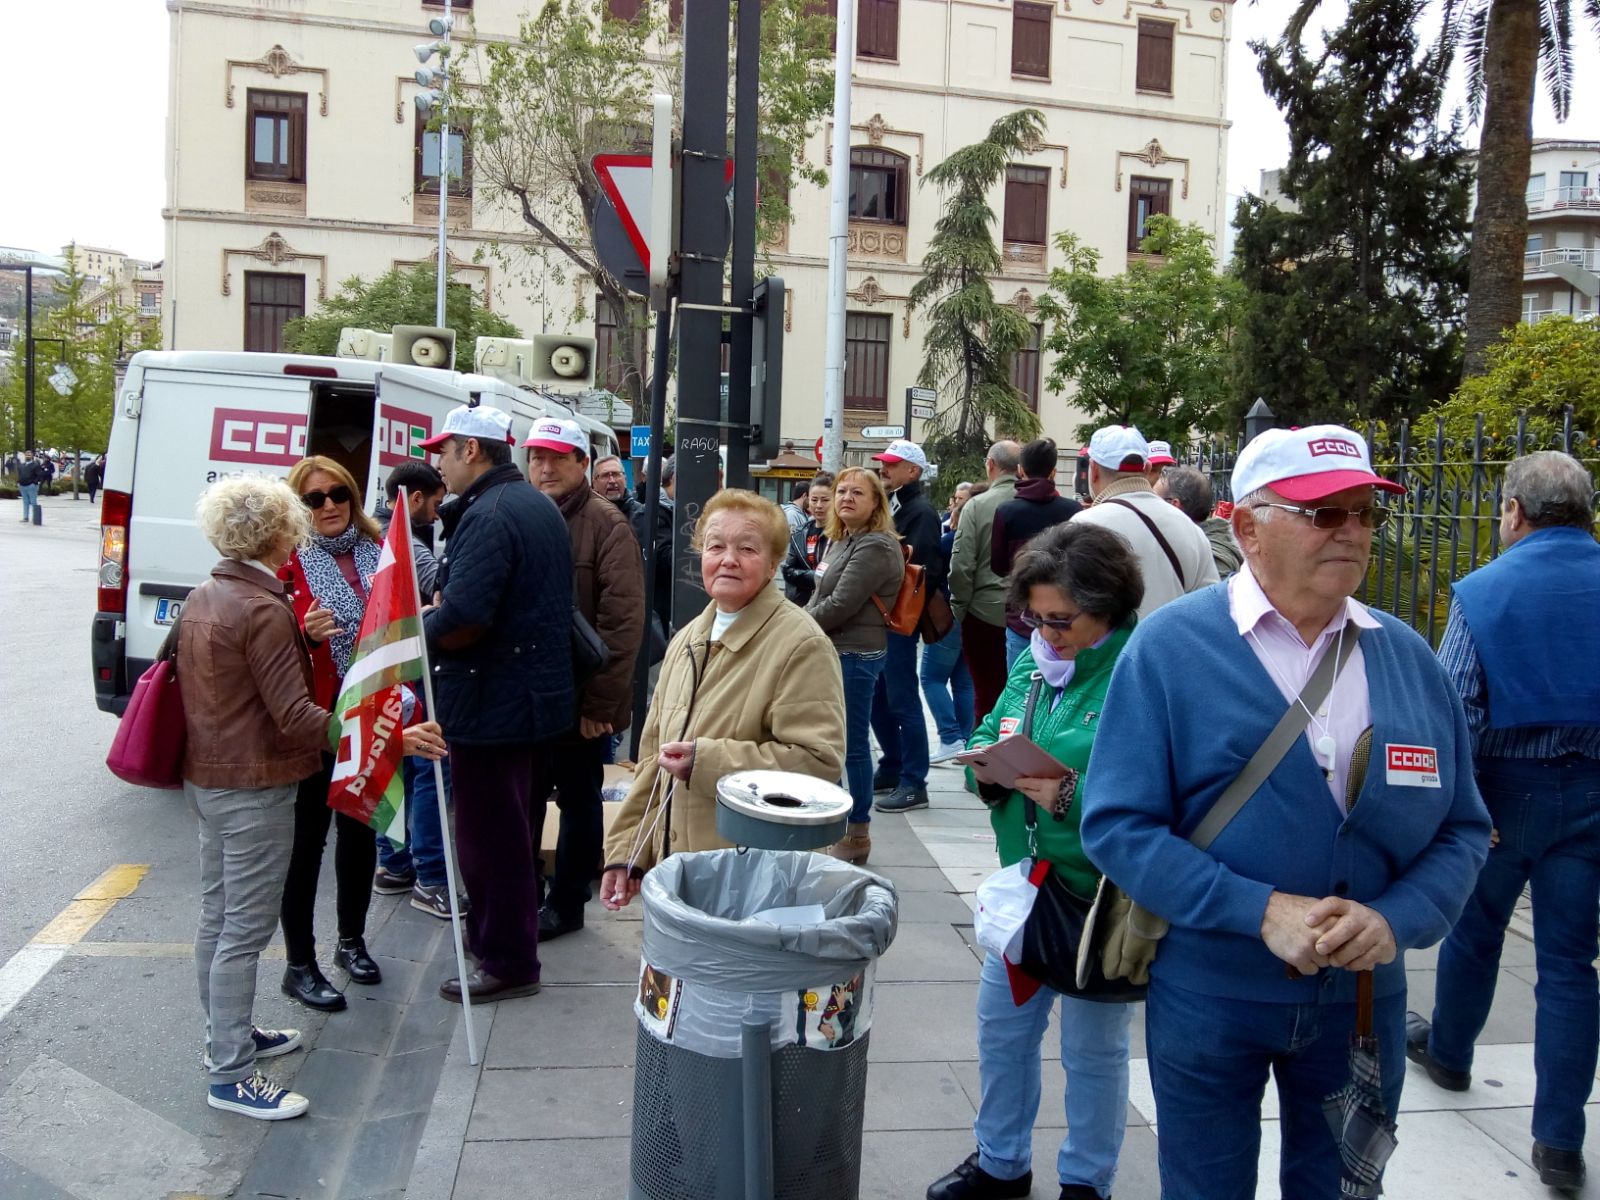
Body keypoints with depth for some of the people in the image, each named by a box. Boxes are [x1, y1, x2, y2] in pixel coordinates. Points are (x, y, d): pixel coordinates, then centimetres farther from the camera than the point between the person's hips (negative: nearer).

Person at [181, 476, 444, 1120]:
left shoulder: (201, 599, 8)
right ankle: (230, 1076, 7)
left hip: (205, 776, 10)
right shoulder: (264, 610, -20)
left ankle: (226, 1034, 35)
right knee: (245, 929, -1)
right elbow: (296, 717, -25)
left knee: (218, 916, 19)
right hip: (254, 788, -10)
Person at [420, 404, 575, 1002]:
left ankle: (507, 963, 11)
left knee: (489, 836, 1)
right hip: (537, 697, 10)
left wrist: (420, 630, -10)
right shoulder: (539, 506, 13)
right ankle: (505, 933, 37)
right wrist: (441, 608, 9)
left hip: (493, 703, -10)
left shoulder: (488, 516, -20)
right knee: (513, 828, 22)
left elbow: (462, 620, -30)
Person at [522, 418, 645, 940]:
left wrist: (601, 701, -19)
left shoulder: (606, 524, -11)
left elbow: (622, 620, -17)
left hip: (579, 700, -5)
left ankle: (566, 904, 24)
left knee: (579, 803, 10)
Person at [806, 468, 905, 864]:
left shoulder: (876, 547, -15)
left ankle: (858, 834, 11)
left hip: (855, 656, -9)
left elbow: (841, 604, -20)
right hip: (830, 651, 10)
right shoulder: (838, 540, 14)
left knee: (853, 745, -1)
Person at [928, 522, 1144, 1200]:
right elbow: (988, 734, 12)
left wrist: (1071, 795, -34)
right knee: (1002, 1024, 19)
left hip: (1100, 896, -7)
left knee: (1092, 1047, 13)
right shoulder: (1034, 663, 4)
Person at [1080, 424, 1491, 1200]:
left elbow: (1462, 829, 3)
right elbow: (1117, 824, -16)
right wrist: (1261, 911, -24)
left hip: (1363, 994, 4)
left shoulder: (1408, 659, -1)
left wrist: (1397, 919, -16)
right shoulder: (1169, 646, -13)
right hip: (1207, 993, -3)